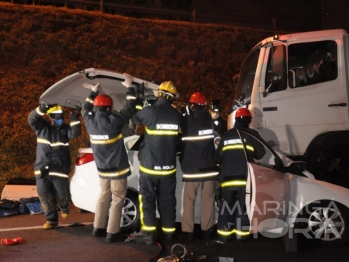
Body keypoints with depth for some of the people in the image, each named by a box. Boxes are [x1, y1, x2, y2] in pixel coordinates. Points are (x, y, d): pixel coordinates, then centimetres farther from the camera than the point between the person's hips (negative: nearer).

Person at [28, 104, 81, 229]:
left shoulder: (65, 128, 4)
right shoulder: (42, 126, 4)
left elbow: (75, 133, -15)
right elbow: (32, 118, -14)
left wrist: (74, 117, -25)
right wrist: (43, 108, -29)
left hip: (59, 169, -1)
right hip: (42, 168, 1)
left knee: (62, 194, -1)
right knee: (44, 194, 1)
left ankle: (64, 207, 35)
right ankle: (51, 219, 18)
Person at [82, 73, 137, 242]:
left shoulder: (90, 121, -4)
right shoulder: (113, 121, -21)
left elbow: (86, 109, 18)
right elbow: (130, 109, -12)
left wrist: (93, 92, 27)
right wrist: (129, 87, -3)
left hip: (102, 168, 7)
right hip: (117, 168, -6)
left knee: (104, 196, 19)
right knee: (117, 199, 2)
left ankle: (98, 228, 24)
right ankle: (112, 233, 4)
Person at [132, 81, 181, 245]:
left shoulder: (150, 112, -15)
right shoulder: (176, 115, -1)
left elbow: (135, 118, 4)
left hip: (149, 165, -4)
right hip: (168, 167, 4)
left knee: (147, 199, 7)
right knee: (167, 200, 11)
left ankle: (148, 233, 7)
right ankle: (168, 233, 17)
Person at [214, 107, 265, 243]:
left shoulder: (226, 135, 10)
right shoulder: (252, 134, 0)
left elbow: (218, 157, 14)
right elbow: (260, 154, 3)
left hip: (227, 177, 3)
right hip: (245, 177, -3)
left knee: (226, 205, 9)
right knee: (243, 206, 3)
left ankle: (224, 236, 11)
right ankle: (242, 235, 5)